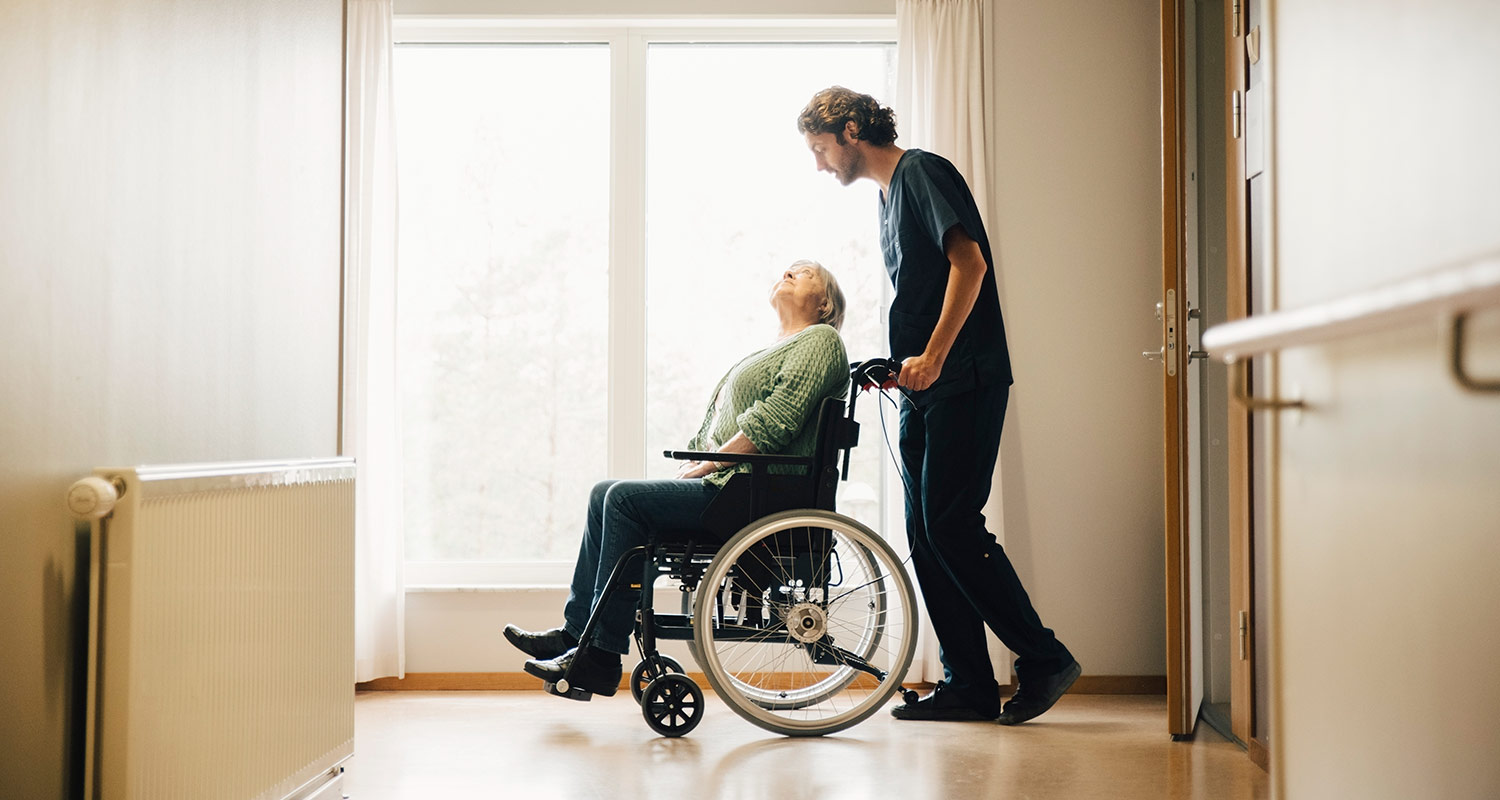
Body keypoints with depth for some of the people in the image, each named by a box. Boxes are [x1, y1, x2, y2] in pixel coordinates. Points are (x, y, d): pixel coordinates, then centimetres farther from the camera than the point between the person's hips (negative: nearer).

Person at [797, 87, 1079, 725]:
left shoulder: (923, 172, -5)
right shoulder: (888, 196, 23)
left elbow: (969, 260, -17)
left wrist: (933, 355, -22)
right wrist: (897, 363, 14)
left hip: (964, 380, -9)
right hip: (923, 389, 9)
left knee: (950, 523, -13)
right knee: (926, 535, 5)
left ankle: (1043, 658, 0)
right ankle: (968, 685, 9)